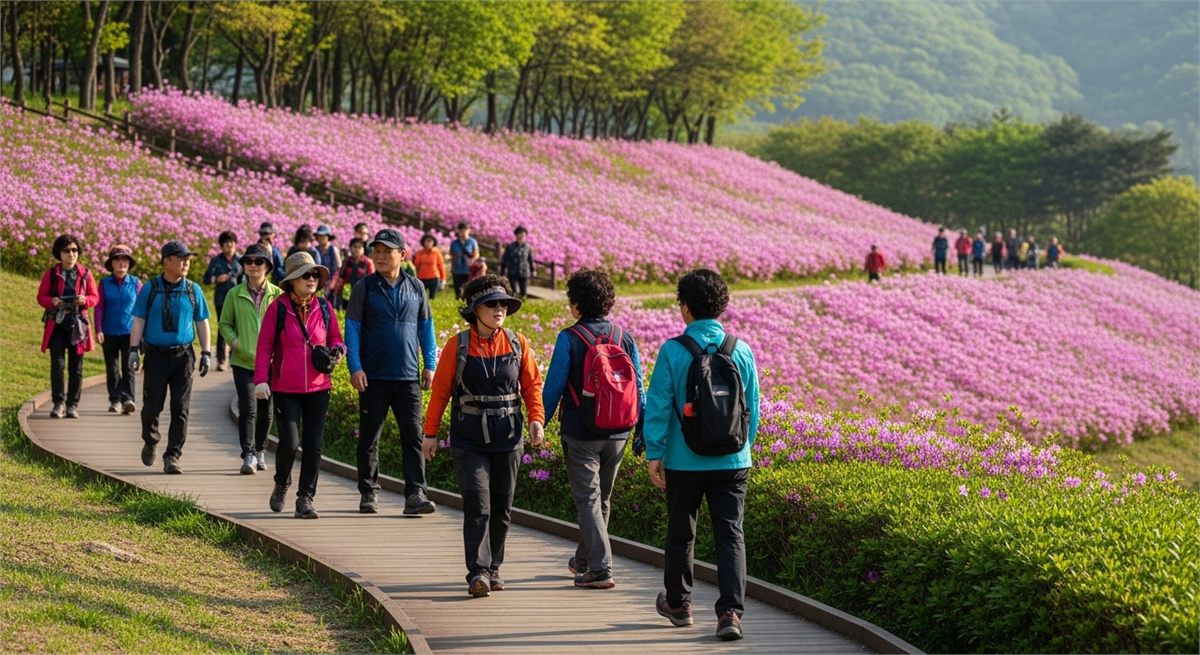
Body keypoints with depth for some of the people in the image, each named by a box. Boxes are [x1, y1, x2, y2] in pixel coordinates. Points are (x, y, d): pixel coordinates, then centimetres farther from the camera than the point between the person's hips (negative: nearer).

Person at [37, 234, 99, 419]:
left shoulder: (85, 274, 5)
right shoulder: (50, 274, 3)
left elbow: (95, 297, 8)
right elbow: (41, 297, 5)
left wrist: (85, 300, -14)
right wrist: (52, 301, -16)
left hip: (78, 324, 1)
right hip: (57, 324, -1)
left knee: (76, 367, 3)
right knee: (57, 364, -11)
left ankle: (73, 405, 11)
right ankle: (58, 403, -2)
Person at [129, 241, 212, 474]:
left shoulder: (193, 290, 6)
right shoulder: (150, 289, 2)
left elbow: (202, 323, 12)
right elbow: (138, 321, 2)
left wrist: (206, 353, 8)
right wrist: (134, 350, -6)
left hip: (183, 356, 1)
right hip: (156, 355, -1)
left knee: (180, 409, -3)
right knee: (152, 406, 0)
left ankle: (172, 457, 3)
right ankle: (150, 442, 28)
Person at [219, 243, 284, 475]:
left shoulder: (277, 295, 2)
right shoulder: (234, 295, 3)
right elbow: (225, 323, 12)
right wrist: (234, 340, -7)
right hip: (243, 361, -1)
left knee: (265, 410, 10)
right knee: (248, 408, -12)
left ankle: (260, 452, 26)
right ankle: (248, 455, -11)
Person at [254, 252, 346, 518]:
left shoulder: (324, 307, 5)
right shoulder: (278, 308, -5)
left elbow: (336, 340, 16)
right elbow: (264, 347, -3)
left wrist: (336, 353, -7)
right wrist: (261, 380, -11)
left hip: (318, 387, 3)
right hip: (285, 389, -3)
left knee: (313, 445, 2)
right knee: (290, 442, -9)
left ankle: (305, 499, 10)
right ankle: (281, 486, 20)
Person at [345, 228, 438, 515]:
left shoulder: (415, 288, 8)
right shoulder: (364, 288, 1)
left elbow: (426, 327, 14)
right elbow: (352, 328, 0)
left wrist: (430, 365, 8)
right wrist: (354, 367, -8)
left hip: (408, 376, 1)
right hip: (373, 377, -1)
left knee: (413, 435, -6)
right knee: (369, 437, 6)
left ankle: (415, 494, -7)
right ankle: (369, 493, 16)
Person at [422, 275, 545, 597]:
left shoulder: (518, 344, 2)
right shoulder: (458, 345, -4)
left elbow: (532, 385, 6)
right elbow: (441, 390, 1)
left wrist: (536, 420, -10)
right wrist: (431, 432, 2)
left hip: (507, 440, 3)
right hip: (469, 441, -3)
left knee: (502, 507, 10)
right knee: (477, 506, -13)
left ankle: (493, 568, 25)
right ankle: (478, 572, -16)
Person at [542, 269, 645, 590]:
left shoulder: (569, 338, -11)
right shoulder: (624, 338, 2)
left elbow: (553, 386, -9)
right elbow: (638, 387, 5)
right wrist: (643, 430, 12)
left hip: (580, 434, -5)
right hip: (616, 434, 5)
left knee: (588, 500, -1)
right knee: (602, 498, 18)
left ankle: (600, 569, -11)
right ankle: (584, 560, 34)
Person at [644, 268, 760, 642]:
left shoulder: (672, 351, -9)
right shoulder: (742, 351, -1)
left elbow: (659, 405, -8)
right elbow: (752, 407, 7)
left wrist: (654, 453, -1)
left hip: (684, 461, -1)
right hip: (732, 462, 1)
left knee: (680, 533, 16)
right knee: (730, 534, 1)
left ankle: (677, 603, 32)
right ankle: (730, 611, -13)